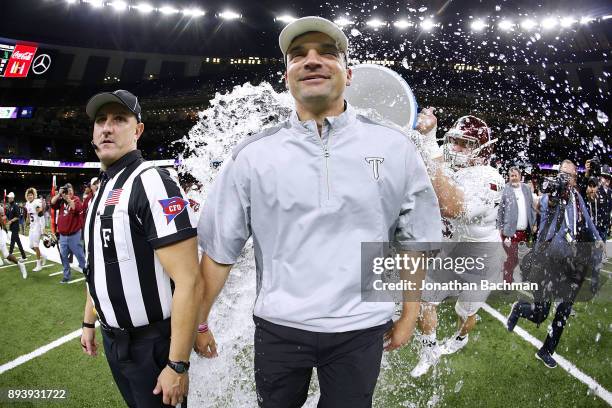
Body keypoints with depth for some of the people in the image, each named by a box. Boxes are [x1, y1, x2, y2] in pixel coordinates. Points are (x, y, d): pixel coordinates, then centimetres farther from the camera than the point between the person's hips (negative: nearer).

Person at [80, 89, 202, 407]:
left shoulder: (152, 184, -21)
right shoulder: (103, 190, 9)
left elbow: (189, 282, -26)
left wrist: (178, 365, -25)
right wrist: (89, 322, 21)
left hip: (151, 344, -8)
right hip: (112, 338, 8)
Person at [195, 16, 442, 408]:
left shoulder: (394, 147, -3)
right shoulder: (252, 155, -4)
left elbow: (415, 240, 3)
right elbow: (220, 249, 1)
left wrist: (409, 316, 4)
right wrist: (199, 322, 3)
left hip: (361, 330, 0)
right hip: (278, 328, 1)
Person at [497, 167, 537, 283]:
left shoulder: (526, 189, 10)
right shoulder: (505, 190, -4)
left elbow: (531, 207, 15)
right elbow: (500, 209, -2)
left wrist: (534, 224, 10)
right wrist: (500, 227, -5)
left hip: (525, 230, 4)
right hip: (510, 230, -4)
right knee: (512, 258, -4)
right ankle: (507, 282, 8)